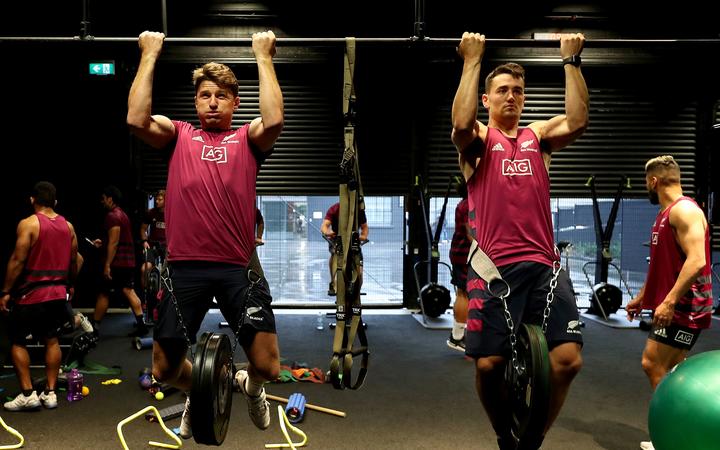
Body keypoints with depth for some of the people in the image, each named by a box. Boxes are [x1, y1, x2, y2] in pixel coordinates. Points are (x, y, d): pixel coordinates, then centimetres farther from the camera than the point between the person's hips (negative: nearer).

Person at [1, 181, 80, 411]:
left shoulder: (28, 224, -11)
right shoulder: (68, 226, 6)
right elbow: (73, 261, 12)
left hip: (31, 295, -5)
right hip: (58, 293, 5)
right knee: (52, 341, 12)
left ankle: (27, 394, 3)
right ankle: (50, 392, 14)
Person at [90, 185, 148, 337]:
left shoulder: (112, 216, -13)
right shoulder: (122, 214, 18)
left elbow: (114, 243, -19)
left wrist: (107, 265, -19)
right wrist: (102, 243, 24)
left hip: (117, 262, -9)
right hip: (129, 261, 9)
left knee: (104, 293, 1)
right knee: (129, 291, 6)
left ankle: (94, 327, 10)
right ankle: (141, 324, -1)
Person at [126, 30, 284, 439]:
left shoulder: (247, 139, 11)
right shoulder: (179, 136, 13)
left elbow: (274, 119, -11)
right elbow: (136, 119, -6)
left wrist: (264, 56, -2)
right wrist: (150, 56, 3)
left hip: (237, 267, -1)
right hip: (185, 267, 1)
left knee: (268, 366, -3)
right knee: (165, 369, 9)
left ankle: (251, 386, 35)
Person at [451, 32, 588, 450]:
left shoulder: (539, 136, 17)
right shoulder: (478, 140, 8)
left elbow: (578, 122, -2)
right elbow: (462, 123, -15)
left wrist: (572, 60, -1)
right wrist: (472, 60, -9)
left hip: (542, 264, 3)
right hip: (493, 266, -2)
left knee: (568, 360, -9)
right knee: (488, 364, -5)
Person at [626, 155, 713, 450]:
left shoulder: (683, 210, -15)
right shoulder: (666, 214, 16)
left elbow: (696, 260, -26)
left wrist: (669, 301, -30)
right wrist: (641, 297, 26)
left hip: (684, 306, -10)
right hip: (673, 305, 10)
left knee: (654, 366, -10)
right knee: (670, 369, 10)